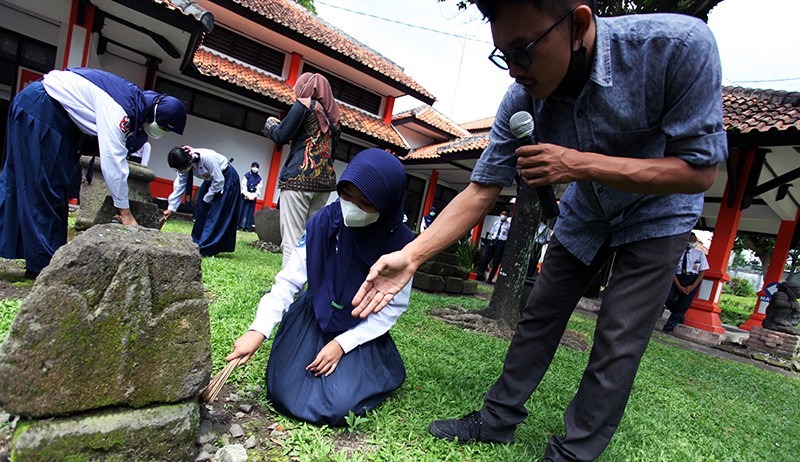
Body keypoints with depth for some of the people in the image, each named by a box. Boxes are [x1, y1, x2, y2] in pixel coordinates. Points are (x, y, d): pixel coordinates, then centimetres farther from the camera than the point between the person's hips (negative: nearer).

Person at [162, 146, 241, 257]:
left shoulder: (207, 157, -35)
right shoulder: (184, 164, -14)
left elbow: (219, 181, -26)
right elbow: (179, 187, -7)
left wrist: (207, 198, -13)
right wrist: (171, 208, -8)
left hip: (228, 179, -7)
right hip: (211, 179, 8)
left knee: (216, 215, -10)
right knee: (201, 211, 6)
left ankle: (206, 249, -6)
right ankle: (197, 244, 15)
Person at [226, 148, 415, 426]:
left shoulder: (401, 243, -19)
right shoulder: (325, 222, -17)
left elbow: (393, 307, -10)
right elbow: (288, 281, -13)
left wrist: (342, 343, -15)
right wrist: (259, 330, -24)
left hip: (362, 331, -1)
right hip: (312, 318, 2)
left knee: (338, 407, -16)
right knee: (285, 395, -11)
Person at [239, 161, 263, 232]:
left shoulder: (259, 178, 8)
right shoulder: (247, 175, 4)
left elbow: (259, 188, 5)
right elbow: (243, 185, -2)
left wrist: (254, 196, -8)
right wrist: (246, 194, -12)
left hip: (253, 197, 1)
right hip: (245, 195, -1)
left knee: (250, 211, 1)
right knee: (242, 210, -3)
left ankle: (247, 227, 1)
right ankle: (240, 225, 0)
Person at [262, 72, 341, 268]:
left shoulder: (304, 105, 1)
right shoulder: (331, 113, 18)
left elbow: (280, 136, -2)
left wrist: (270, 123, 20)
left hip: (299, 178, -7)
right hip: (325, 181, 7)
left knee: (291, 239, -7)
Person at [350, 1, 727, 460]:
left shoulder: (680, 45, -32)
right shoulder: (523, 100, -22)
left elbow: (700, 171, -28)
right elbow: (481, 191, -19)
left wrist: (578, 164, -38)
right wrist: (409, 257, -28)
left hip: (658, 211, -3)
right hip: (586, 212, 3)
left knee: (618, 344, -8)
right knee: (539, 317, 4)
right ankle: (497, 420, 20)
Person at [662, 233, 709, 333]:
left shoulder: (700, 253, 8)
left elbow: (702, 271, 3)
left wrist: (693, 286, -11)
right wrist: (679, 286, -14)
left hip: (692, 279, 0)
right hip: (678, 278, 0)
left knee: (683, 305, -8)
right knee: (667, 299, -18)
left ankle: (667, 329, 0)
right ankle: (679, 317, 14)